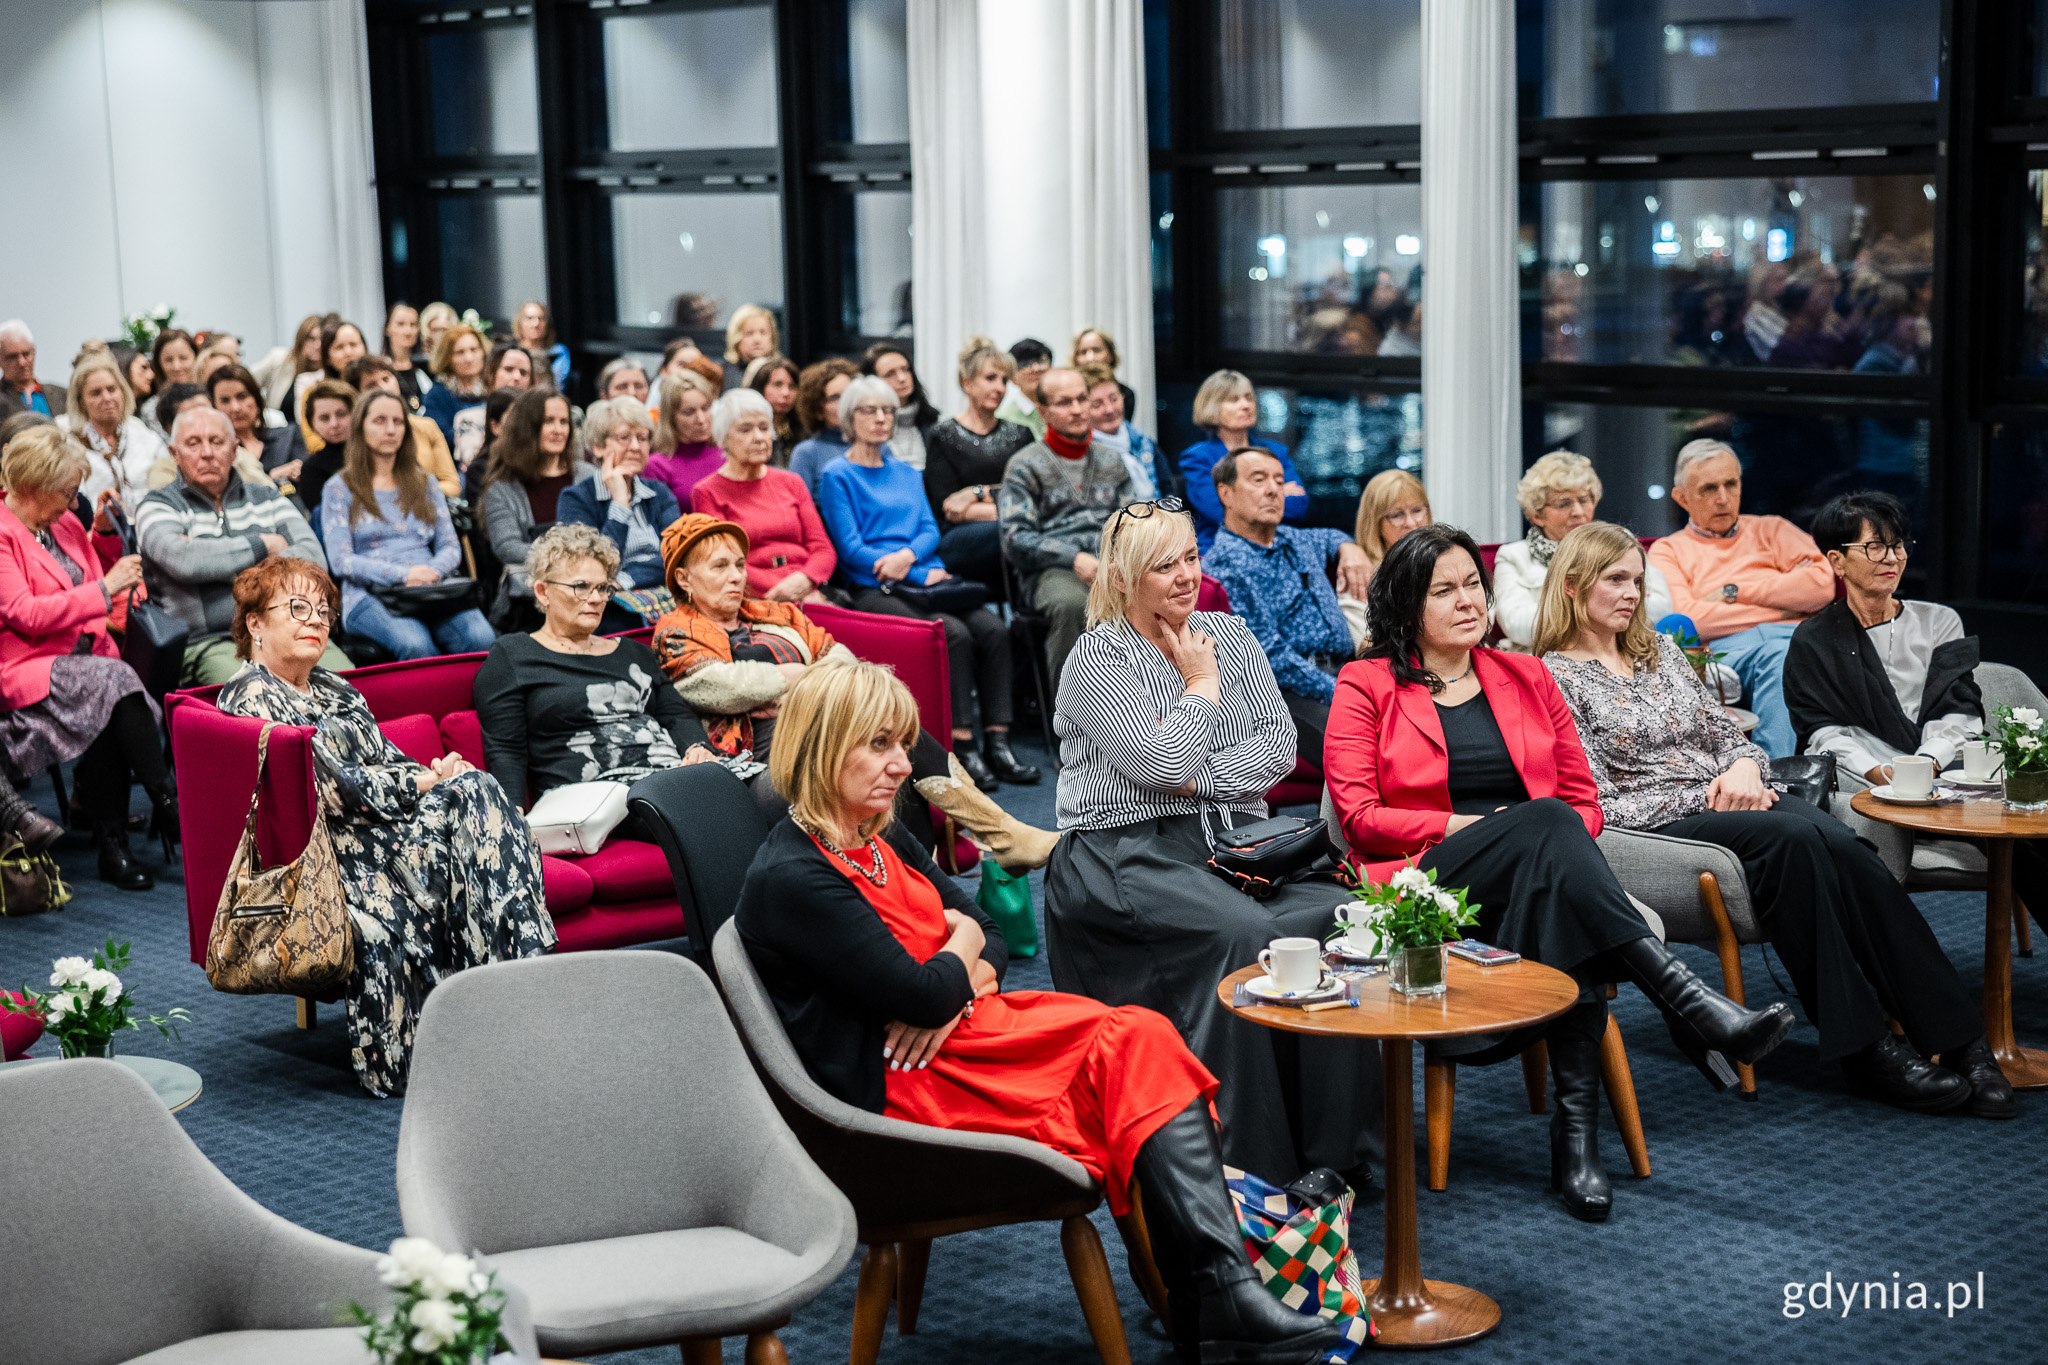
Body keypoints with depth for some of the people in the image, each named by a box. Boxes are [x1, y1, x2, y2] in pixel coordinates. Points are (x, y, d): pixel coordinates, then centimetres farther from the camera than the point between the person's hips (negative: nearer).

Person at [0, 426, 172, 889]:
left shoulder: (62, 522, 17)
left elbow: (95, 588, 30)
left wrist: (104, 533, 13)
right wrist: (105, 589, -16)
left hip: (85, 658, 6)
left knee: (107, 715, -27)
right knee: (114, 679, -32)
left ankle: (113, 844, -25)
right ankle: (168, 805, -26)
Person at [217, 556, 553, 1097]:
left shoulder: (333, 690, 27)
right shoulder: (252, 698, -2)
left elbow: (389, 760, 21)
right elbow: (331, 787, -12)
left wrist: (436, 770, -3)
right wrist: (423, 782, -9)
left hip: (387, 829, 8)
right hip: (335, 854, -8)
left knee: (477, 789, -21)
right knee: (472, 796, -28)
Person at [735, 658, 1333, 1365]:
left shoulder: (882, 846, 15)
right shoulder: (791, 879, -15)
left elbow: (989, 936, 15)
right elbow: (921, 994, -20)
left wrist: (954, 987, -8)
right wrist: (960, 945, 2)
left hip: (964, 1031, 9)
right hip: (903, 1083, -9)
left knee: (1143, 1040, -15)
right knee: (1140, 1049, -18)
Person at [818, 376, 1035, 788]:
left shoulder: (906, 473, 24)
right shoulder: (837, 476, 3)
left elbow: (930, 530, 14)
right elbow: (851, 549, -6)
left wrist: (908, 555, -10)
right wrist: (922, 575, -10)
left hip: (927, 579, 6)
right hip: (875, 590, -6)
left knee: (993, 629, -21)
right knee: (954, 634, -31)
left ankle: (997, 743, -22)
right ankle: (962, 749, -28)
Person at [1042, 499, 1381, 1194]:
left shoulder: (1229, 634, 15)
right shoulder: (1098, 659, -3)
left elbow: (1280, 746, 5)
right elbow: (1165, 762, -16)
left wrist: (1203, 779, -10)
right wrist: (1202, 684, -1)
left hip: (1234, 841, 5)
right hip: (1129, 853, -5)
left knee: (1332, 912, -25)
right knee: (1244, 932, -33)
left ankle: (1334, 1148, -19)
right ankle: (1253, 1161, -26)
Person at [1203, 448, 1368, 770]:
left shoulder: (1295, 541, 23)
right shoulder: (1225, 565, -4)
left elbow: (1327, 538, 51)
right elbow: (1269, 656, -13)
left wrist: (1348, 548, 26)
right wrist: (1341, 695, -18)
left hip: (1342, 673, 8)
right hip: (1284, 692, -8)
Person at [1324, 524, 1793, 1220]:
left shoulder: (1525, 677, 22)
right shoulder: (1367, 686, 11)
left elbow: (1583, 798, 18)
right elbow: (1359, 817, 1)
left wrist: (1563, 852, -5)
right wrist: (1462, 825, -11)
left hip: (1538, 873, 3)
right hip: (1428, 887, -3)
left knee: (1558, 899, -37)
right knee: (1544, 824, -35)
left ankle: (1577, 1119, -43)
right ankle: (1693, 1006, -47)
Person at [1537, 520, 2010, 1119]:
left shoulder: (1663, 653, 21)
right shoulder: (1556, 678, 0)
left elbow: (1729, 733, 22)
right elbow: (1600, 804, -8)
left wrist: (1745, 766, -3)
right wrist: (1707, 796, -12)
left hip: (1730, 801, 6)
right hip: (1657, 827, -6)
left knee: (1839, 843, -26)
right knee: (1792, 839, -33)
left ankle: (1958, 1039, -31)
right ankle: (1864, 1049, -31)